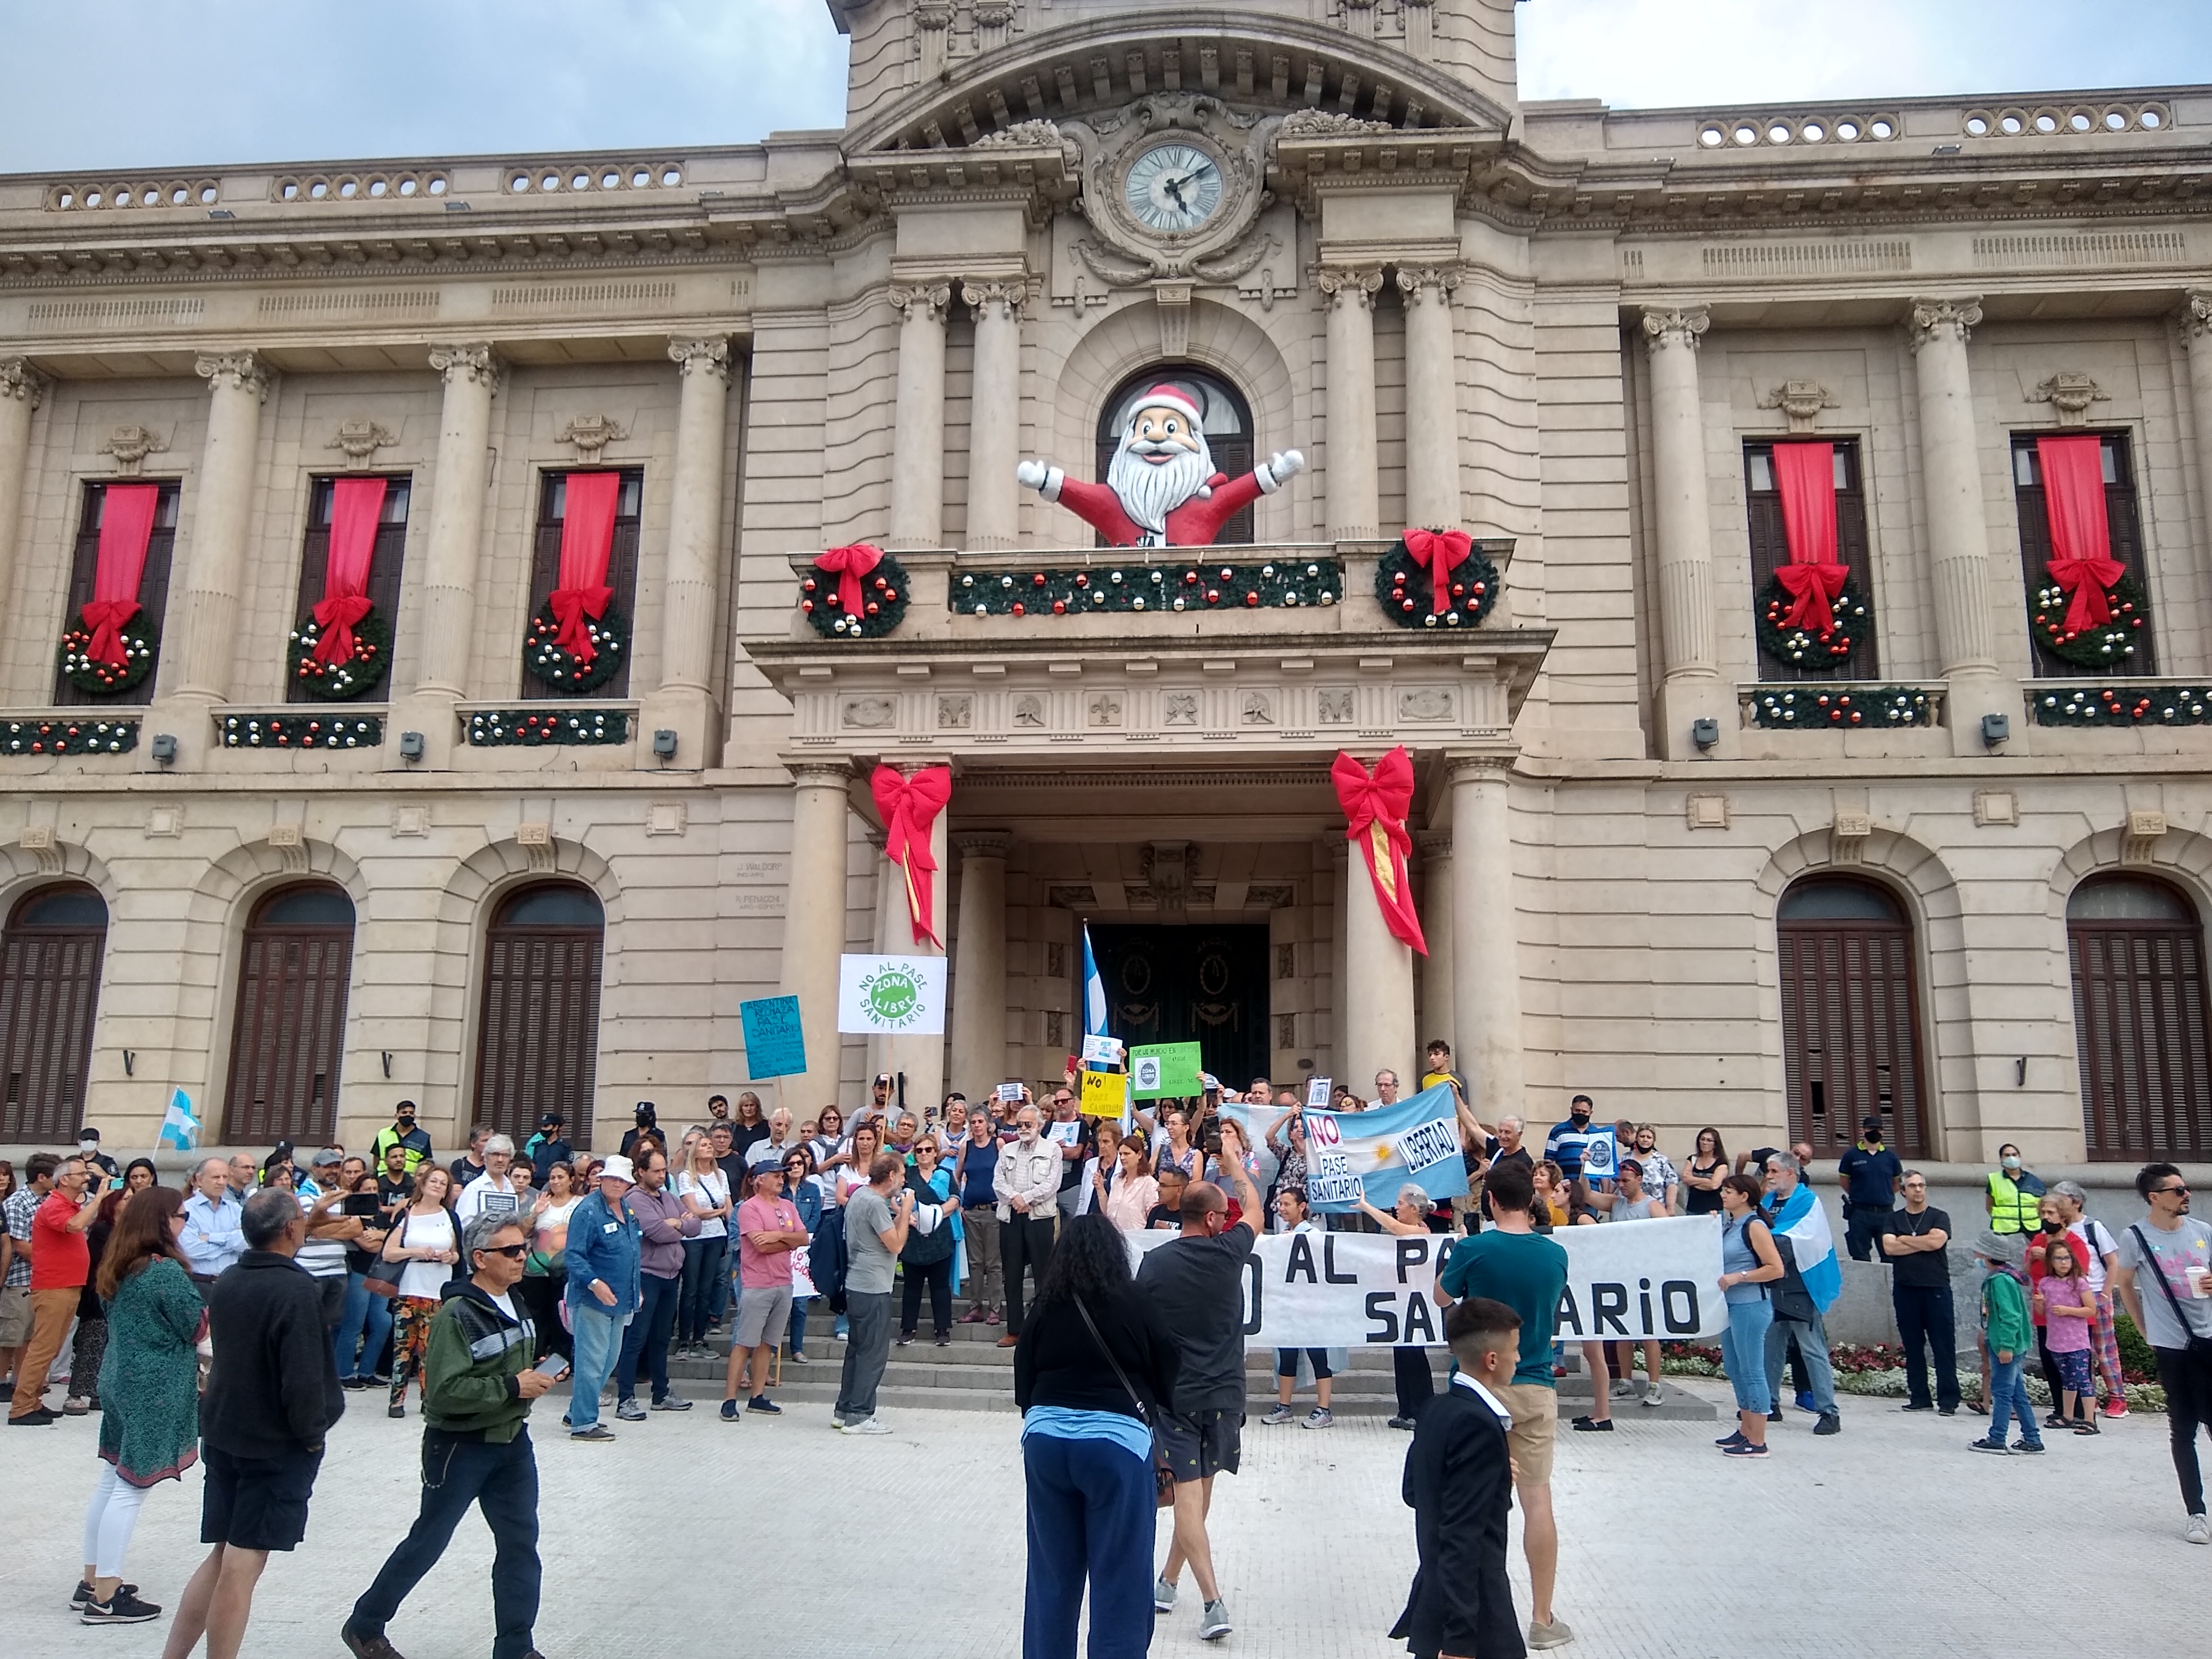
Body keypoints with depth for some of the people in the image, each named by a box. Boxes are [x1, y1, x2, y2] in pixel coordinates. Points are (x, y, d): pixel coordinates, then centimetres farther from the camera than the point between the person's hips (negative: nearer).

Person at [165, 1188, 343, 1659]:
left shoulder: (227, 1280, 3)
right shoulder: (297, 1290, -21)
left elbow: (226, 1350, 14)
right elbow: (304, 1377, -23)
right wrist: (313, 1435, -8)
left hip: (223, 1434, 8)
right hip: (277, 1445, -8)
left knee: (222, 1557, 16)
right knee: (241, 1567, 0)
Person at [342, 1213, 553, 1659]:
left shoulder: (514, 1304, 6)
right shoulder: (457, 1315, -20)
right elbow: (444, 1391, -27)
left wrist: (536, 1378, 3)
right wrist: (513, 1387, -25)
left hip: (512, 1442, 7)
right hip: (461, 1447, -7)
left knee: (520, 1543, 7)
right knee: (427, 1543, 9)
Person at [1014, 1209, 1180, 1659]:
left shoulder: (1042, 1313, 3)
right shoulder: (1137, 1309, -4)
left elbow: (1023, 1388, 9)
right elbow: (1170, 1383, 3)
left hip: (1044, 1440, 3)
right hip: (1116, 1441, -3)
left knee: (1052, 1571, 16)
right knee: (1120, 1577, 6)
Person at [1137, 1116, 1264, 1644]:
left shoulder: (1154, 1263, -7)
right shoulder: (1228, 1251, -5)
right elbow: (1255, 1210, 15)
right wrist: (1234, 1159, 27)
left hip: (1174, 1392, -2)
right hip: (1224, 1392, 2)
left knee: (1188, 1492, -2)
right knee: (1200, 1489, 16)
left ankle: (1213, 1602, -10)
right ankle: (1168, 1581, 28)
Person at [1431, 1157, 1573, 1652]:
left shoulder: (1473, 1249, -12)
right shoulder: (1555, 1255, -2)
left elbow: (1441, 1298, 5)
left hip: (1481, 1387, -2)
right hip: (1535, 1388, 2)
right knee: (1537, 1500, 5)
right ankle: (1542, 1619, 11)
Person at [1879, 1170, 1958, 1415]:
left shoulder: (1939, 1217, 7)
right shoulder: (1893, 1219, 12)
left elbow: (1936, 1241, -12)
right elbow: (1889, 1247, -3)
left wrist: (1904, 1239, -2)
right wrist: (1923, 1244, -6)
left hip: (1936, 1288, -2)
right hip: (1905, 1289, 2)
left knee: (1943, 1346, -3)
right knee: (1913, 1347, 6)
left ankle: (1948, 1400, 0)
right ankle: (1919, 1398, 12)